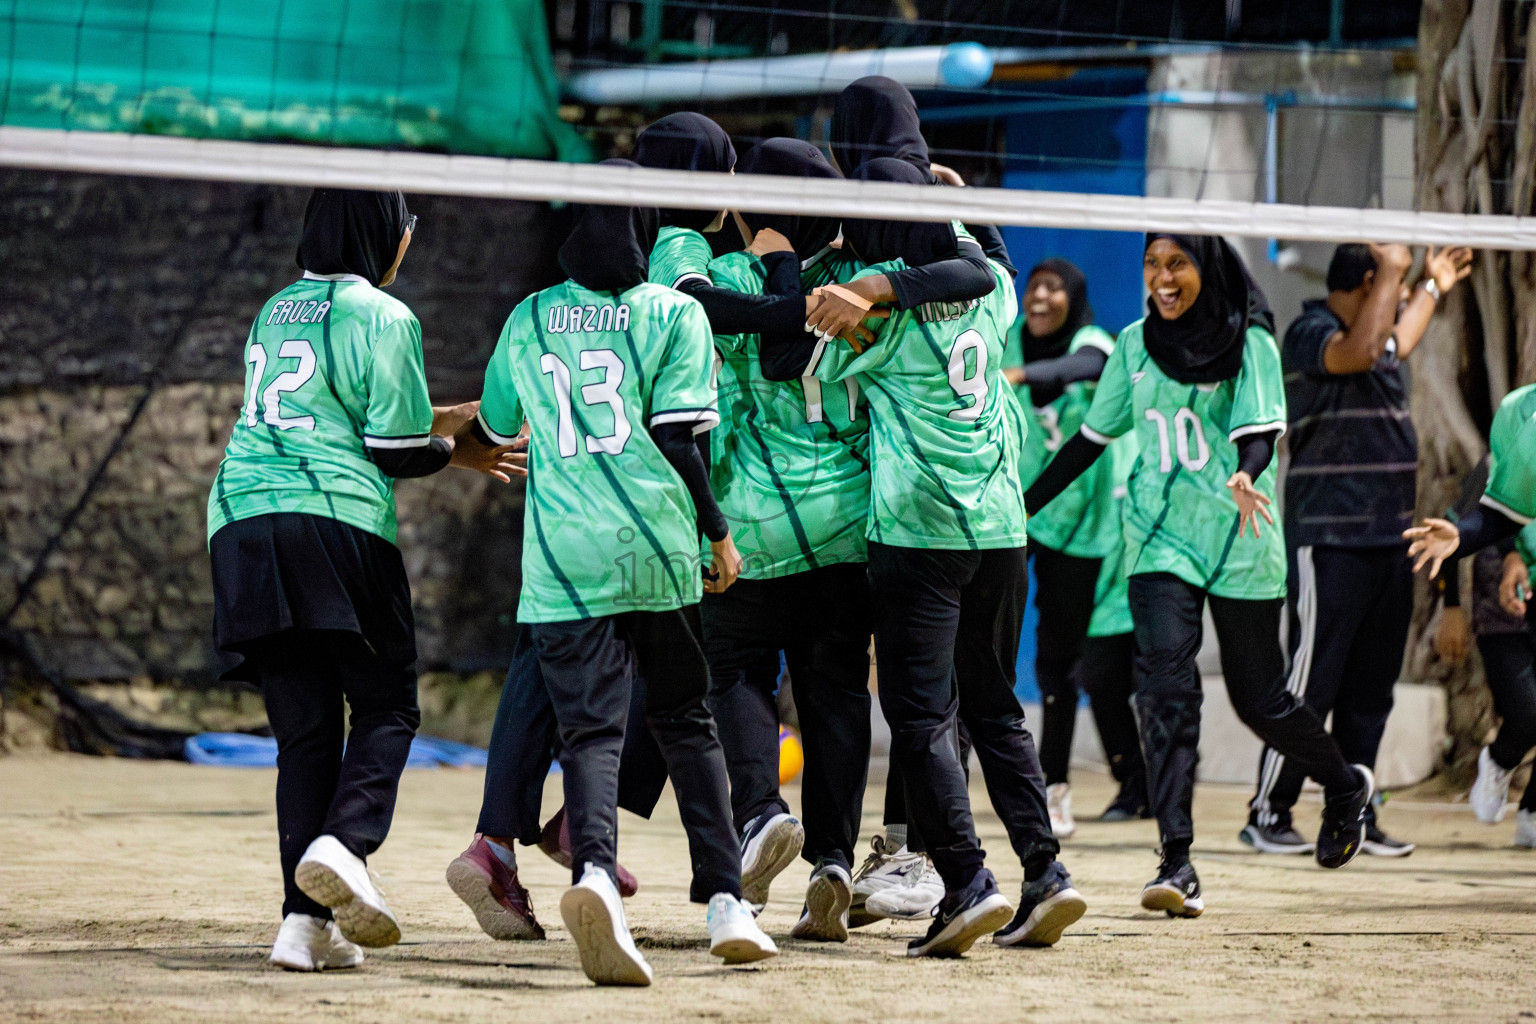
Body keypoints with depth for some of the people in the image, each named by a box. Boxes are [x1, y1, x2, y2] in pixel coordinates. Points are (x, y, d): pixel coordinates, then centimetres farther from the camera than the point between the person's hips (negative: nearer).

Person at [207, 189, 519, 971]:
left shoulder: (277, 311, 22)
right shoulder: (382, 317, 0)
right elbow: (394, 451, -3)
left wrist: (438, 424, 33)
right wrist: (456, 451, 17)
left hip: (240, 520, 6)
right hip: (335, 522, -6)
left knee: (303, 724, 6)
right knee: (387, 705, 3)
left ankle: (306, 920, -4)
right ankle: (344, 842, -23)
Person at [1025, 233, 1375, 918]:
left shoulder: (1249, 342, -4)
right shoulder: (1134, 346, 7)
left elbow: (1259, 430, -14)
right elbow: (1094, 434, 17)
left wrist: (1246, 478, -37)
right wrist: (1025, 503, 16)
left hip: (1237, 538, -3)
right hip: (1160, 537, 3)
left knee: (1258, 698, 5)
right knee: (1165, 687, -14)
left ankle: (1346, 787, 36)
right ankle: (1177, 865, -20)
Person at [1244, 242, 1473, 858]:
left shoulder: (1378, 329, 19)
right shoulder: (1310, 333, -9)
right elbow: (1360, 351, -30)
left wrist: (1432, 287, 53)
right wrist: (1393, 269, -22)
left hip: (1388, 537, 9)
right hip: (1330, 540, -9)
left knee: (1371, 687, 9)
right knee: (1312, 683, -8)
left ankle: (1355, 817, 15)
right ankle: (1268, 813, -2)